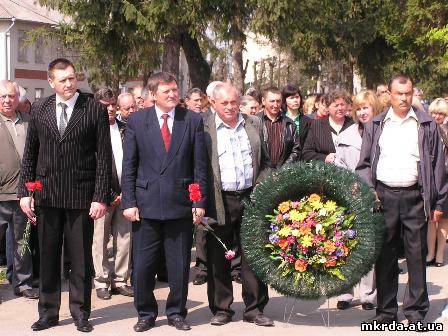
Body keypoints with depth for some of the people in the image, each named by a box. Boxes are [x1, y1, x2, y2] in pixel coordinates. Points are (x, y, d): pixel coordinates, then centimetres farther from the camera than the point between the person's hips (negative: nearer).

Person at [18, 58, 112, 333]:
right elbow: (30, 153, 10)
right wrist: (25, 192, 4)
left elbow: (104, 156, -5)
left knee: (81, 258, 6)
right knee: (48, 257, 10)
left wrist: (101, 197, -10)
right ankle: (48, 313, 23)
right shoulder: (39, 109, 6)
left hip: (81, 197, -3)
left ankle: (80, 313, 19)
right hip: (46, 195, 3)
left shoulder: (94, 109, -4)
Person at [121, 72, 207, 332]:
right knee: (143, 265, 5)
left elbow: (199, 165, 4)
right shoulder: (136, 121, 2)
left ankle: (176, 313, 25)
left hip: (181, 204, 0)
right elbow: (129, 166, 3)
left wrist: (200, 202, -1)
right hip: (146, 204, 0)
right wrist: (129, 202, -3)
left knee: (180, 265, 8)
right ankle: (146, 313, 23)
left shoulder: (193, 120, 3)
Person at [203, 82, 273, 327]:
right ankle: (221, 309, 16)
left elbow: (264, 162, 17)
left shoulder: (254, 124, 10)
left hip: (251, 198, 2)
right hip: (219, 202, -2)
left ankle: (254, 308, 14)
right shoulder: (203, 127, 0)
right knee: (218, 258, 4)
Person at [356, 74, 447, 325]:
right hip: (383, 196, 1)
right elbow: (364, 163, 12)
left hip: (415, 197, -1)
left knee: (417, 254, 2)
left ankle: (416, 310, 13)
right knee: (385, 255, 5)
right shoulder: (375, 125, 11)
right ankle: (386, 311, 15)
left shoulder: (427, 125, 6)